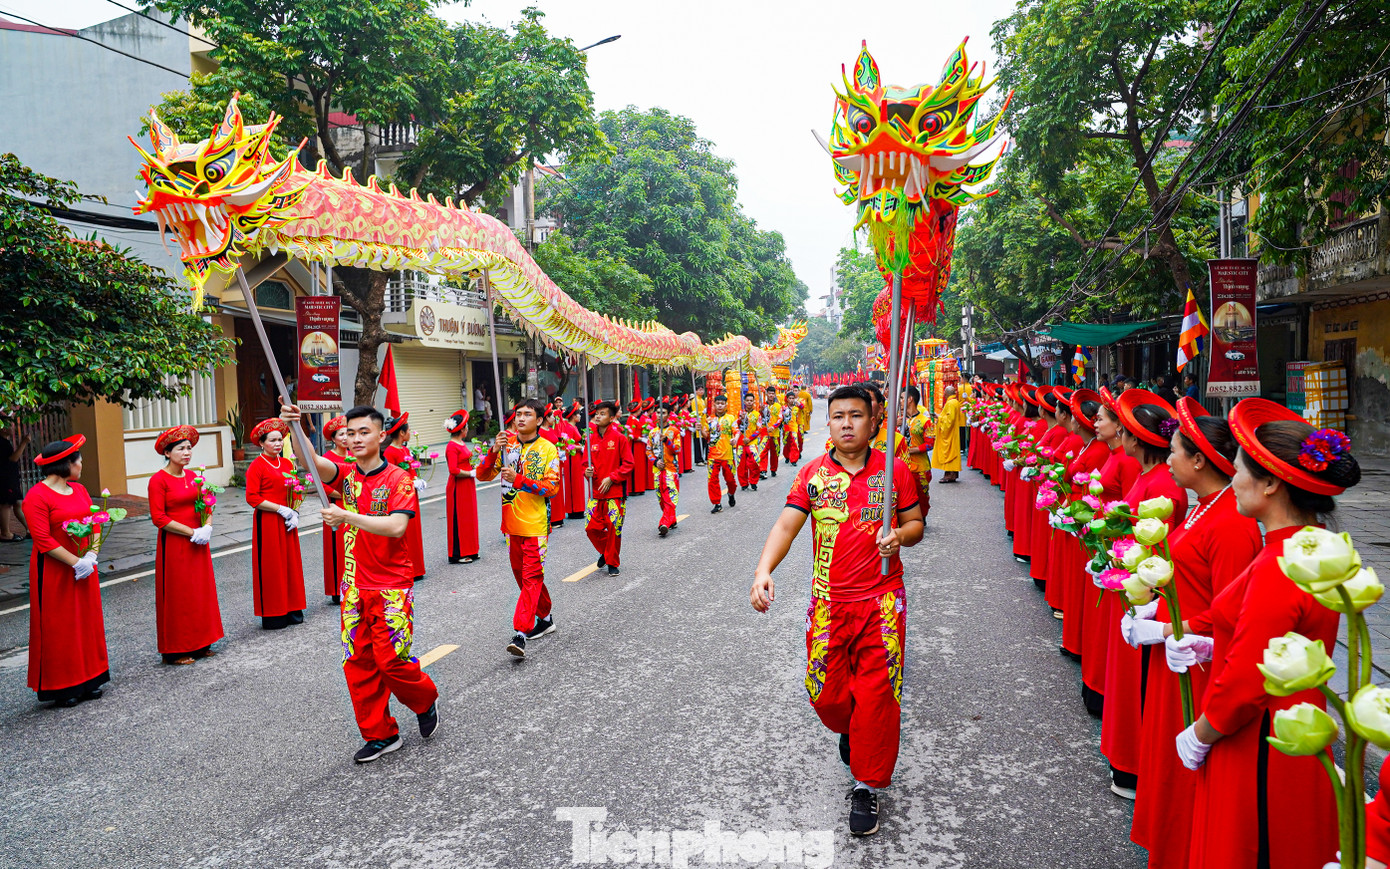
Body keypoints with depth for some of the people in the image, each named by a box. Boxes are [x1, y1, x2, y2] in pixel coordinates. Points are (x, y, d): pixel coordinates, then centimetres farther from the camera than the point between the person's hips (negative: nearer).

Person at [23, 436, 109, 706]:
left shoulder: (79, 490, 9)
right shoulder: (37, 497, -14)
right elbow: (43, 539, -19)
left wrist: (91, 556, -7)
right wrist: (75, 563, -19)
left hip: (85, 570, 7)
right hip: (54, 572, -7)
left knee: (87, 622, 12)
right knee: (58, 628, 2)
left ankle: (88, 680, 22)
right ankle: (62, 688, 12)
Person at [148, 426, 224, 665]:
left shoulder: (192, 476, 9)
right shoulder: (158, 480, -11)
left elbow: (205, 505, 15)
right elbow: (158, 518, -15)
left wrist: (207, 527, -4)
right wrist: (192, 532, -17)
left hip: (198, 543, 7)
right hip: (174, 545, -7)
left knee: (201, 591, 11)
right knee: (176, 596, 1)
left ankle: (199, 643, 22)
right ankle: (175, 650, 12)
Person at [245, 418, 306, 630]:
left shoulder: (287, 464, 10)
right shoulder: (257, 466, -8)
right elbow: (252, 498, -14)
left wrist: (295, 514, 0)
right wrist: (281, 509, -16)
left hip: (287, 522, 6)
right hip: (267, 523, -6)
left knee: (291, 564, 9)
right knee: (270, 567, 0)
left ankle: (292, 610, 19)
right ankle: (272, 615, 9)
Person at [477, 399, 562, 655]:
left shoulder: (548, 449, -6)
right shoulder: (506, 444, 5)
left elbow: (552, 488, -12)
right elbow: (482, 475, 1)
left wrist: (519, 479, -22)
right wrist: (494, 451, -16)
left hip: (535, 524, -5)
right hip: (511, 522, 5)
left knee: (531, 576, -9)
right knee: (521, 574, 15)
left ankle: (520, 633, -13)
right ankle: (545, 619, 32)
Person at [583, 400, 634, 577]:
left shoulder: (619, 438, -5)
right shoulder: (591, 439, 7)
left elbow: (628, 464, -4)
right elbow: (587, 462, 15)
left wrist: (611, 478, -12)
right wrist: (587, 471, -7)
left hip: (615, 491, -4)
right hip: (595, 491, 4)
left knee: (614, 528, -1)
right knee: (591, 527, -1)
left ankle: (613, 562, 17)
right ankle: (605, 551, 27)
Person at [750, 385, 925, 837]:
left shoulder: (894, 470, 0)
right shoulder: (813, 473, 0)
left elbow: (915, 523, 8)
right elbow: (787, 525, -8)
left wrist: (899, 536, -16)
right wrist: (763, 571, -24)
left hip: (882, 601, -1)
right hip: (828, 601, 1)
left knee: (876, 696, -1)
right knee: (826, 693, 8)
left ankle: (867, 786, 18)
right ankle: (850, 730, 44)